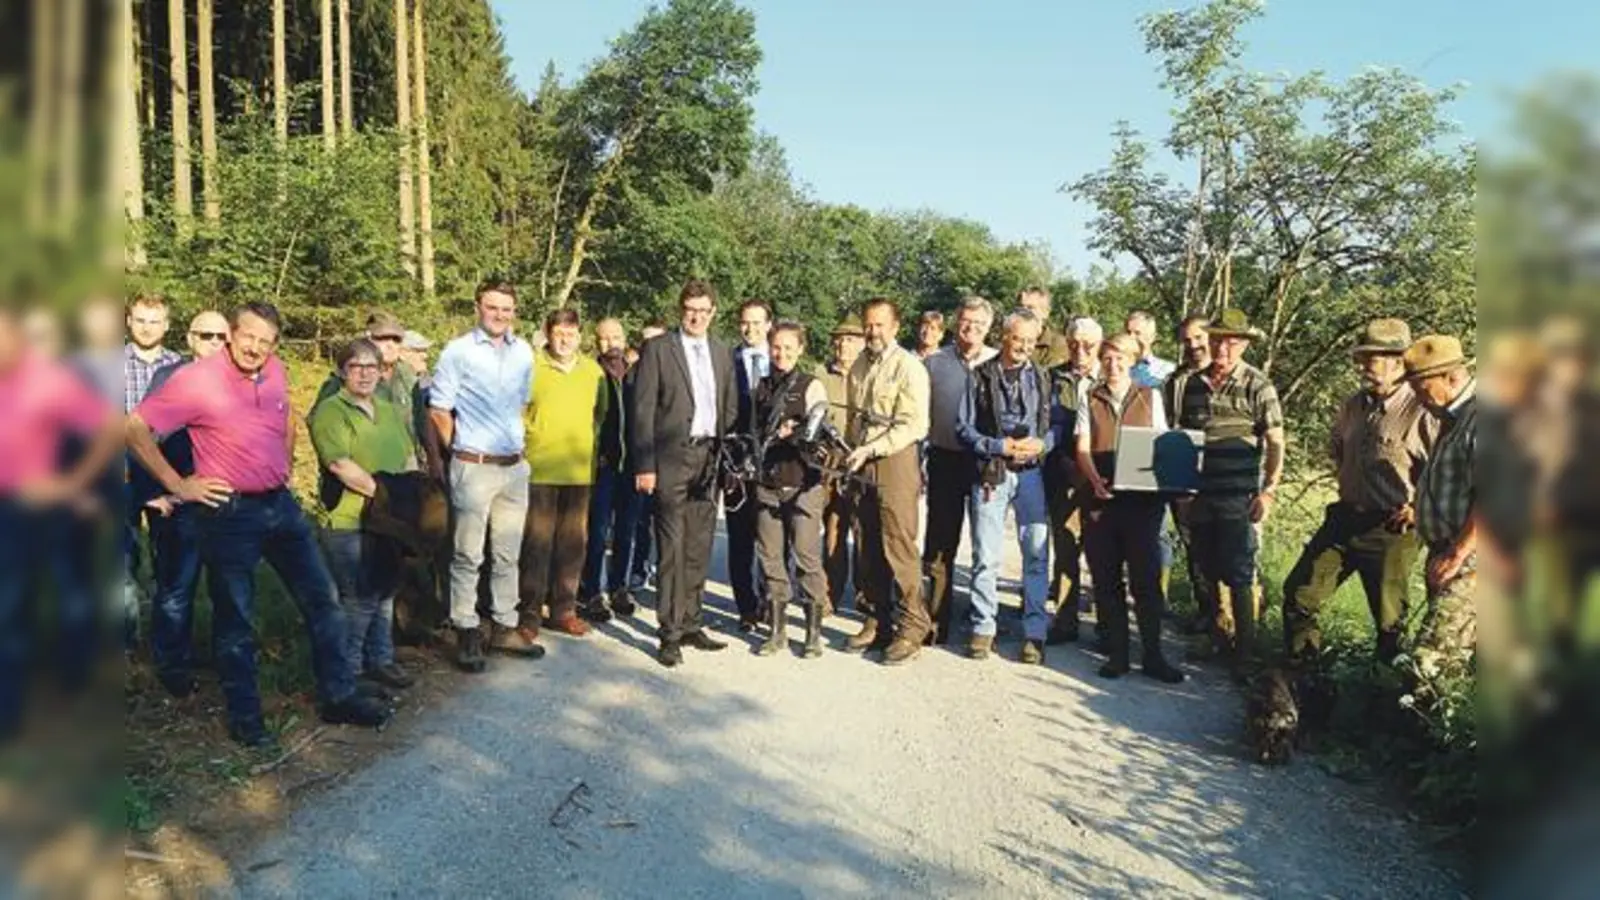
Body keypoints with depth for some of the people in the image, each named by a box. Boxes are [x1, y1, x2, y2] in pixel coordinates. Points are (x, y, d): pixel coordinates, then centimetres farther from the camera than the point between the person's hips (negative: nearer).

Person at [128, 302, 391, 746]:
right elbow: (135, 429, -13)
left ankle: (340, 696, 20)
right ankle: (244, 716, 21)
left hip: (281, 504, 6)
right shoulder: (195, 380, -13)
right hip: (229, 513, -6)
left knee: (323, 600, 8)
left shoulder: (275, 371, 4)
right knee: (236, 621, 6)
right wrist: (178, 485, -11)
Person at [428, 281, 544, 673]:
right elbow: (438, 410, -3)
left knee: (508, 555, 12)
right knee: (468, 556, 1)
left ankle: (505, 626, 22)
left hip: (515, 466, 5)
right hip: (474, 468, -5)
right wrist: (462, 451, 3)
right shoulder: (458, 352, -6)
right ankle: (466, 633, 9)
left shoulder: (523, 352, 8)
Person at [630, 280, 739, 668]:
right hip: (671, 459, -5)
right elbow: (643, 410, -5)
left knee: (699, 548, 9)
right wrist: (644, 466, -11)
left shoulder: (723, 353, 14)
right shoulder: (657, 349, -1)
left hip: (710, 459, 5)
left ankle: (690, 624, 20)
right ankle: (670, 633, 5)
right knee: (672, 548, -3)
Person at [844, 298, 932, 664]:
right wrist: (851, 455, 13)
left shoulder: (909, 367, -7)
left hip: (895, 461, -6)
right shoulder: (858, 368, 15)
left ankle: (911, 627, 0)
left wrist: (870, 449, -17)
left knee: (900, 548, -7)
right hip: (862, 466, 7)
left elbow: (914, 426, -13)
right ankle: (879, 620, 20)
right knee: (871, 548, 10)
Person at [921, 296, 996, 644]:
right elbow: (921, 416, 8)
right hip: (945, 460, 1)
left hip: (986, 462, -1)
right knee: (940, 544, 5)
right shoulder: (935, 363, 5)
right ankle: (937, 620, 15)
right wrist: (918, 463, 4)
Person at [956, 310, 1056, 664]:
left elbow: (1058, 423, 10)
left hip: (1032, 473, 2)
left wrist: (1041, 443, -10)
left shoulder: (1042, 378, 10)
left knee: (1037, 553, 1)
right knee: (985, 555, 2)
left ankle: (1035, 631, 9)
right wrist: (1000, 446, -11)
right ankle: (983, 628, 13)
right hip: (990, 473, -1)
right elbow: (964, 428, 0)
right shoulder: (980, 377, 3)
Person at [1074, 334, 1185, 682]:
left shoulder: (1150, 397, 10)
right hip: (1101, 497, 1)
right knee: (1106, 579, 4)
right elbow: (1082, 447, 1)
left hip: (1142, 498, -1)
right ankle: (1117, 654, 14)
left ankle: (1153, 655, 9)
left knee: (1147, 577, -2)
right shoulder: (1090, 399, 11)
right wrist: (1095, 480, -17)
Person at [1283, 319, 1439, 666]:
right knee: (1298, 594, 8)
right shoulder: (1353, 405, 7)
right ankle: (1298, 672, 21)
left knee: (1389, 621, 7)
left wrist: (1419, 507, -17)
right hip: (1343, 520, 7)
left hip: (1389, 531, -7)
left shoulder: (1422, 411, -16)